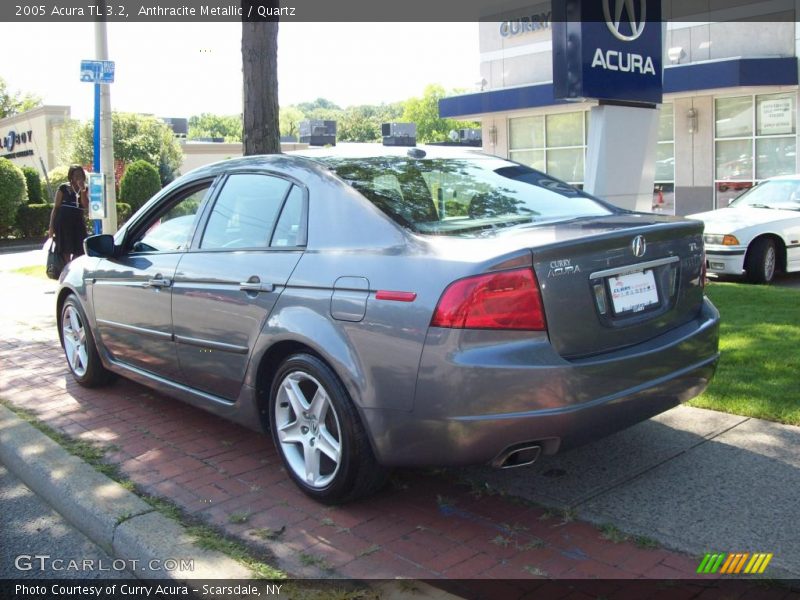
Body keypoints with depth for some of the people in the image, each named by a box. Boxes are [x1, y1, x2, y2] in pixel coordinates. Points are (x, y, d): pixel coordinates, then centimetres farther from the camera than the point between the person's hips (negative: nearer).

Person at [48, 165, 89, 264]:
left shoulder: (85, 189, 10)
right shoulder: (63, 188, 2)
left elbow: (86, 205, -6)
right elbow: (55, 207, 2)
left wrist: (82, 189, -13)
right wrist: (51, 226, -4)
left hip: (78, 223, 3)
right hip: (63, 223, -3)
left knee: (79, 252, -1)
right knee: (66, 252, -5)